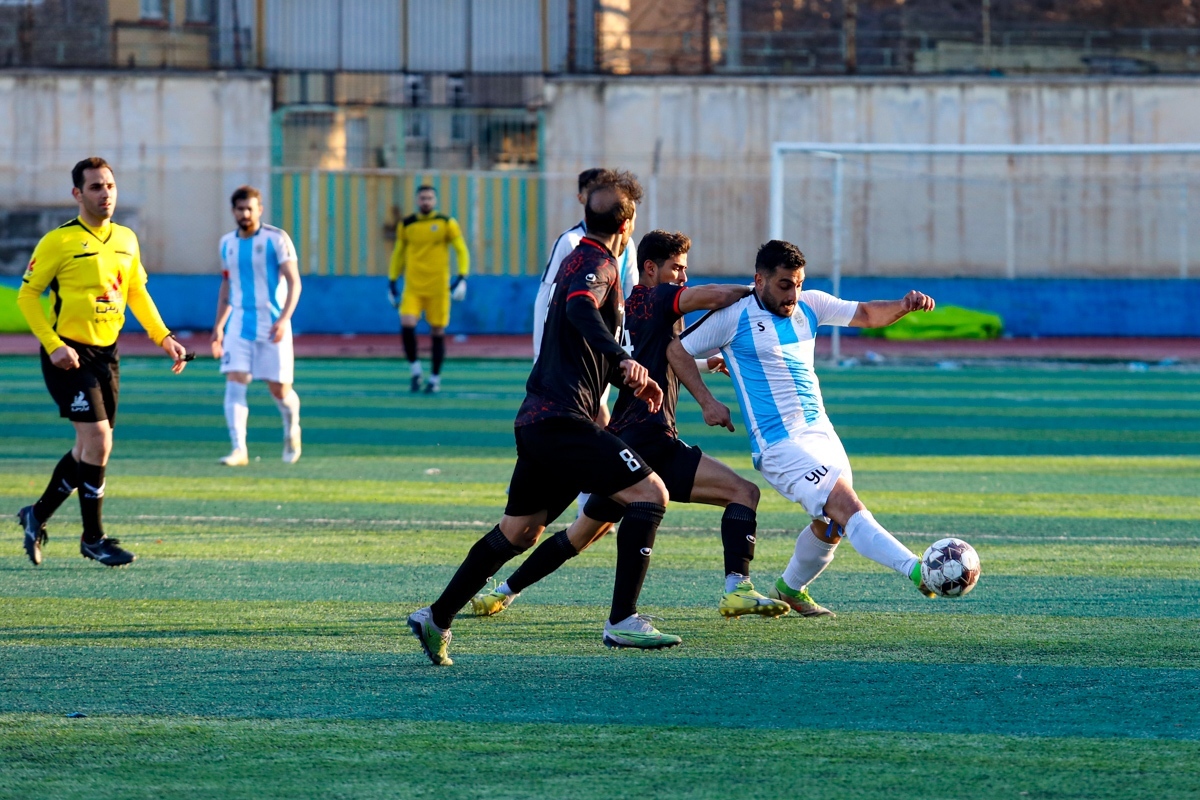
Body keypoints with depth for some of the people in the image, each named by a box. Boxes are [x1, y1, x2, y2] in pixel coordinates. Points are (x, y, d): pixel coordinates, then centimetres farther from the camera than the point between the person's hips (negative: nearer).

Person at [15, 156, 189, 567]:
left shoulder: (127, 240, 9)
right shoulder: (59, 241, -10)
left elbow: (137, 293, 20)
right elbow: (27, 294, -7)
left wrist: (163, 337, 9)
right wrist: (53, 345, -17)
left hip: (106, 353, 7)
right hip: (69, 355, -7)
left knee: (90, 448, 10)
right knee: (97, 438, -15)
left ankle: (38, 514, 30)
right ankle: (92, 537, -4)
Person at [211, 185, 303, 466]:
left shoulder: (277, 239, -6)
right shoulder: (227, 243, 9)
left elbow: (294, 282, -9)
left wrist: (284, 319, -22)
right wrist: (218, 327, 17)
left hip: (272, 325, -4)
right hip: (239, 325, 4)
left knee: (279, 389, 1)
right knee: (234, 382, -13)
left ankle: (292, 428, 33)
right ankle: (239, 449, -16)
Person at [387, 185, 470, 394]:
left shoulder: (447, 223, 0)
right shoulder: (406, 225, 6)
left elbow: (461, 251, 2)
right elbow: (398, 253, 17)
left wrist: (462, 277, -11)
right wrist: (392, 281, 13)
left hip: (438, 287, -1)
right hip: (412, 286, 1)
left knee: (437, 332, 2)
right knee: (407, 325, -18)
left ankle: (435, 378, 16)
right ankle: (415, 370, 0)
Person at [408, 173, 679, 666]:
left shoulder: (583, 260, 22)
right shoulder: (597, 264, -9)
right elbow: (580, 310, -32)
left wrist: (627, 378, 33)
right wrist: (624, 359, -46)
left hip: (537, 422, 10)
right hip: (562, 419, -10)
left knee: (518, 533, 20)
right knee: (650, 495, -13)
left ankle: (436, 620, 24)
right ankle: (622, 621, -18)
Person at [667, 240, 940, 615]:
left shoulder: (809, 306, 11)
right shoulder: (734, 316, -5)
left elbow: (865, 314, 6)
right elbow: (678, 350, 3)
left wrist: (904, 305, -14)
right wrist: (707, 402, -6)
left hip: (820, 430, 8)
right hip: (780, 444, -7)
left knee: (831, 525, 11)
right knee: (849, 509, -20)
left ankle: (789, 590, 35)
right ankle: (918, 571, -35)